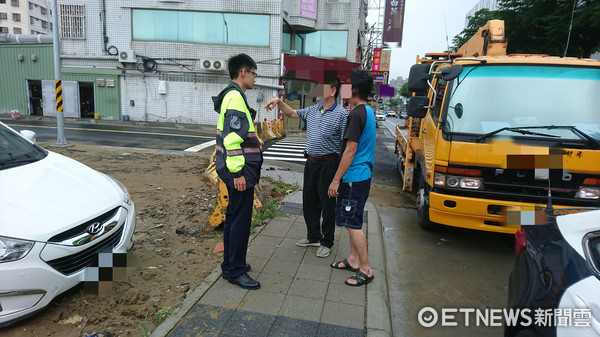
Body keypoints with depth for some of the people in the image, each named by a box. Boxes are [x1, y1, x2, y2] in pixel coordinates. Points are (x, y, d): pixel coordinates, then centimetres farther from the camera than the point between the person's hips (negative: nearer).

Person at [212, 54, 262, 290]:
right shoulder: (235, 97, -16)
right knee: (241, 220, -2)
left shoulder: (231, 96, 18)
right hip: (240, 172, -11)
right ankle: (236, 271, 10)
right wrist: (238, 172, -23)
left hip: (234, 169, 11)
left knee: (233, 217, 17)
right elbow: (232, 138, -23)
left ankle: (230, 264, 30)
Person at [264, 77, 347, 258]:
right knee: (309, 202, 16)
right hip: (311, 162, 7)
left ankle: (327, 242, 21)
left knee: (327, 205, 5)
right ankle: (313, 236, 34)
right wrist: (279, 101, 6)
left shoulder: (341, 114, -12)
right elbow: (291, 113, 23)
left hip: (328, 163, -7)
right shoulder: (313, 110, 8)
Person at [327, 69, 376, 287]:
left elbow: (350, 150, -20)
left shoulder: (357, 115, -18)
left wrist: (336, 180, -17)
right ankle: (353, 260, 29)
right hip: (362, 175, 10)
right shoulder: (368, 111, 13)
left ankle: (366, 270, 7)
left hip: (353, 177, -10)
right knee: (353, 222, 18)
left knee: (352, 223, -3)